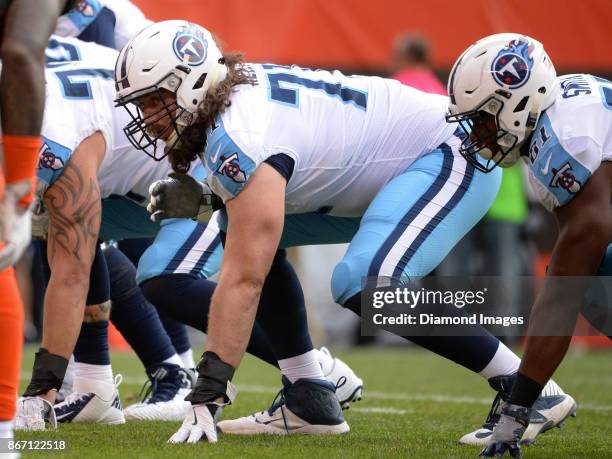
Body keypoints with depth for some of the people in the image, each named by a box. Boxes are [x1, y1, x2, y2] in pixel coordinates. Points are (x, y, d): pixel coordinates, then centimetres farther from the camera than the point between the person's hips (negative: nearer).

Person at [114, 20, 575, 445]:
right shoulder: (237, 86, -1)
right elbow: (270, 191, 18)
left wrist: (207, 394, -33)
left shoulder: (239, 140, -29)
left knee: (364, 283, -30)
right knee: (248, 232, 6)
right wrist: (205, 201, -3)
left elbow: (243, 279, -33)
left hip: (453, 151, -10)